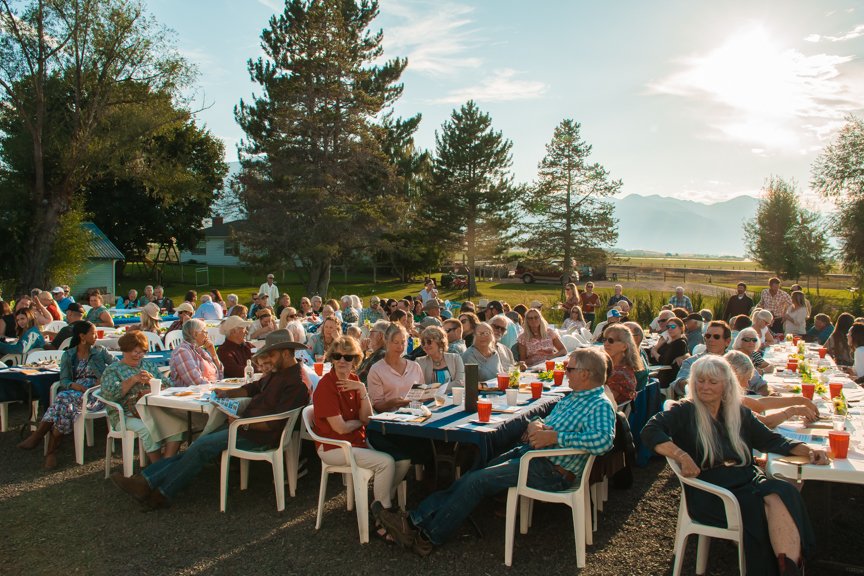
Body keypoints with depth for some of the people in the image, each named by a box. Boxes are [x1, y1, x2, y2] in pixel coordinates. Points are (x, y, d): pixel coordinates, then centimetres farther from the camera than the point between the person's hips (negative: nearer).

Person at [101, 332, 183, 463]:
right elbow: (109, 394, -9)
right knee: (148, 428, -34)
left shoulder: (148, 364, 22)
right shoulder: (112, 370, 9)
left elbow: (167, 384, 13)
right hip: (127, 415, -3)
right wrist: (134, 379, -15)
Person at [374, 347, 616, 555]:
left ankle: (428, 537, -3)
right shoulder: (571, 397, 19)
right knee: (470, 477, -4)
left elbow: (603, 440, -31)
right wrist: (535, 425, -4)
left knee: (476, 481, -13)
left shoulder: (600, 405, -11)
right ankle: (413, 520, -3)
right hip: (528, 452, 9)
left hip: (551, 471, -9)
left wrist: (555, 436, -26)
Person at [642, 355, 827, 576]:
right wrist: (683, 457, -23)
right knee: (760, 509, -30)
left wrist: (806, 450, 9)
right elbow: (650, 432, -12)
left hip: (748, 482, 4)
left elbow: (770, 440, 25)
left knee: (782, 494, -29)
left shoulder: (740, 413, 20)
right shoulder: (685, 412, 4)